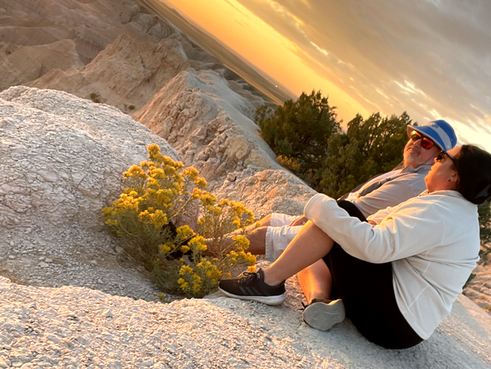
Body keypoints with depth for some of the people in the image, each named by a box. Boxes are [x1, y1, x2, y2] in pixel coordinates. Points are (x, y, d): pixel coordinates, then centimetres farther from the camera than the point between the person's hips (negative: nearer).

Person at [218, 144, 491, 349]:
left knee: (340, 212, -17)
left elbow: (375, 245, -30)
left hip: (393, 323, -10)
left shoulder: (439, 214, -19)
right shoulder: (458, 208, 14)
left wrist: (320, 208, -23)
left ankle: (270, 281, -17)